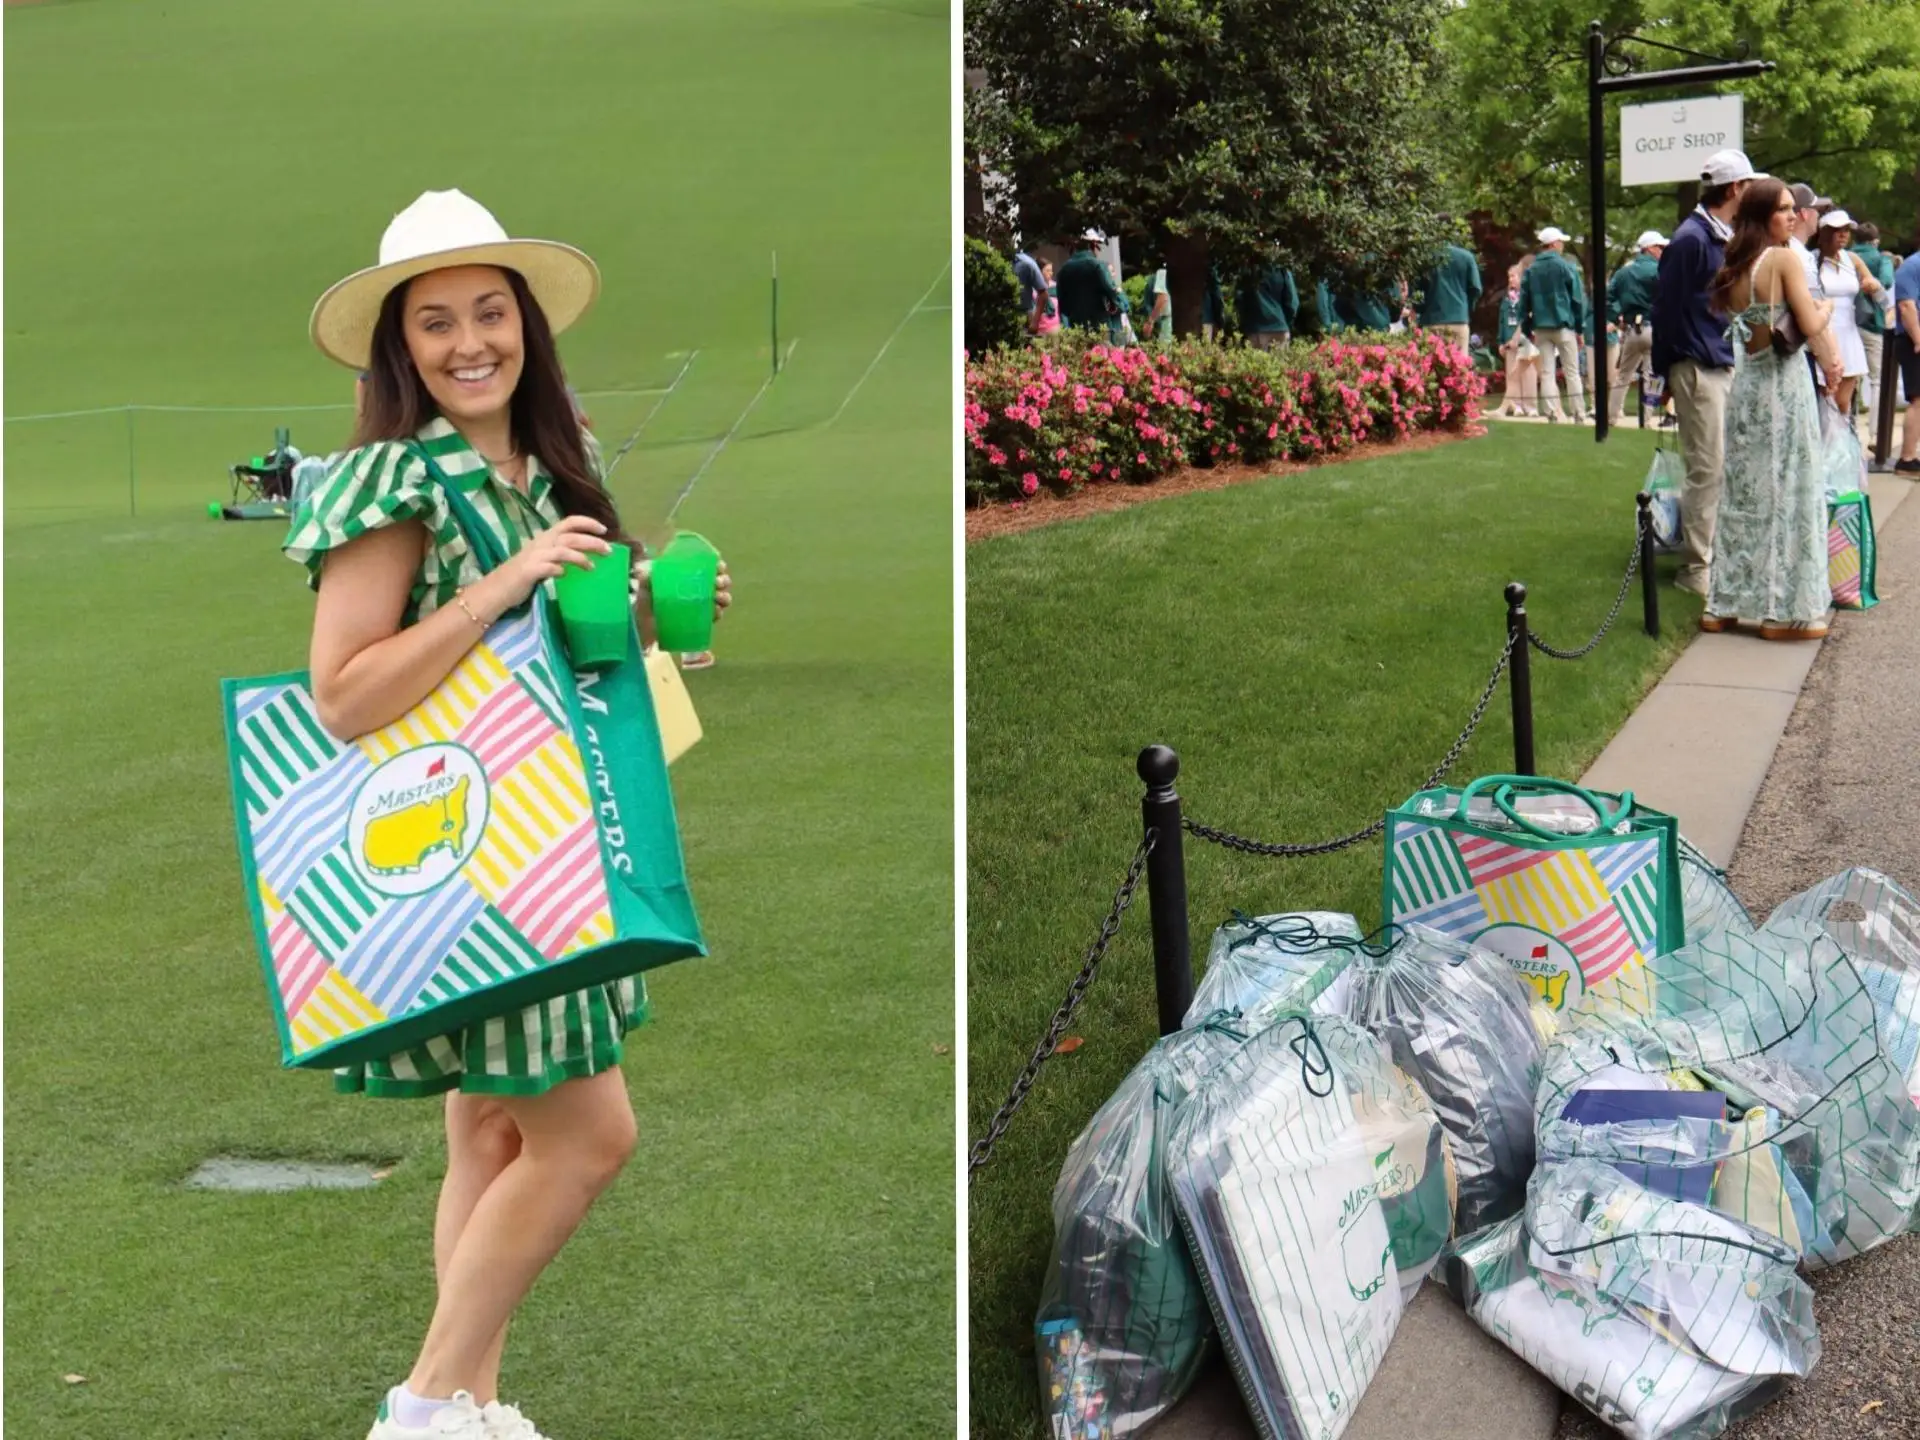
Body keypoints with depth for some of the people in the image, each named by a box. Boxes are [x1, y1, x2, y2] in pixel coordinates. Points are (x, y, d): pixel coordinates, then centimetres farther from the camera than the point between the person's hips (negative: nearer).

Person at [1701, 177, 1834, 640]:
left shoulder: (1732, 268, 9)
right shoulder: (1785, 259, -12)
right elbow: (1810, 326, -15)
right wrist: (1827, 307, 6)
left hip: (1745, 383, 7)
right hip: (1783, 383, -7)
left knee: (1744, 494, 12)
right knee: (1788, 494, 0)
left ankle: (1726, 604, 15)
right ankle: (1786, 611, 3)